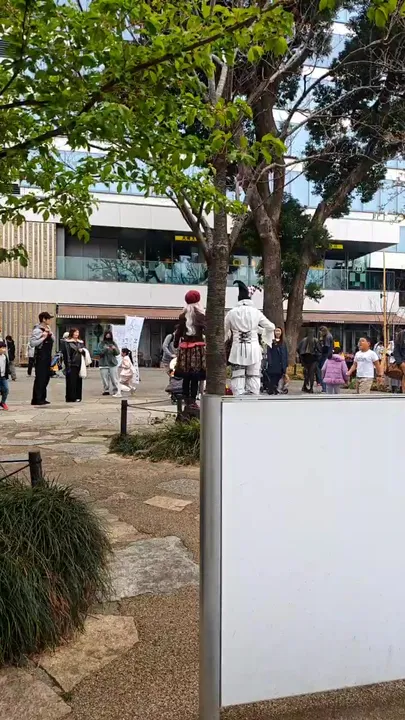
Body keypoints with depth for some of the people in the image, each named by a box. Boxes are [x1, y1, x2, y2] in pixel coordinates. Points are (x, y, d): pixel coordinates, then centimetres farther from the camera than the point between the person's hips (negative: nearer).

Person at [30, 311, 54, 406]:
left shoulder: (48, 328, 12)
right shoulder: (37, 330, -14)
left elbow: (53, 340, 17)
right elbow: (32, 343, -21)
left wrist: (50, 333, 0)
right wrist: (43, 338, -19)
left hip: (47, 355, 9)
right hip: (41, 356, -9)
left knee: (46, 377, 12)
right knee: (40, 378, -6)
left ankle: (42, 398, 20)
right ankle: (36, 399, 0)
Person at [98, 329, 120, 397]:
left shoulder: (113, 343, 9)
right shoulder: (102, 343, 5)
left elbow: (118, 353, 5)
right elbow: (100, 352, -6)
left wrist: (115, 349, -15)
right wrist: (106, 349, -22)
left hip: (113, 363, 0)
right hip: (104, 364, 0)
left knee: (114, 379, -6)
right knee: (105, 379, -1)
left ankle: (116, 392, -6)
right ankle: (106, 391, 12)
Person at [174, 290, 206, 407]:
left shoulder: (182, 316, 4)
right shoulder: (201, 316, -3)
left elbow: (178, 331, 6)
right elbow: (206, 331, -8)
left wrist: (176, 343, 19)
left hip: (185, 347, 3)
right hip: (198, 347, -3)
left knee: (186, 377, 9)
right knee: (195, 377, 0)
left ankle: (187, 401, 13)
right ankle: (192, 401, -3)